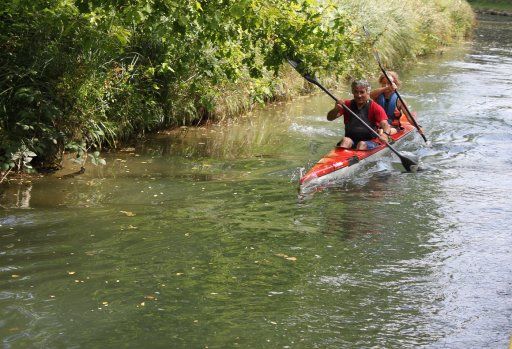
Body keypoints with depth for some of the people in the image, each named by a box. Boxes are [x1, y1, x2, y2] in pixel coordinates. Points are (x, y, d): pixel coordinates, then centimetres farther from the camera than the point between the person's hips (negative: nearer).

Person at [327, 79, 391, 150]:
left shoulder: (375, 107, -2)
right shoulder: (347, 104, 8)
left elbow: (384, 124, -18)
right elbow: (329, 118, 0)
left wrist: (385, 134, -43)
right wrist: (336, 109, -24)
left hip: (369, 142, -2)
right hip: (351, 140, 2)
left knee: (362, 144, -31)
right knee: (345, 140, -28)